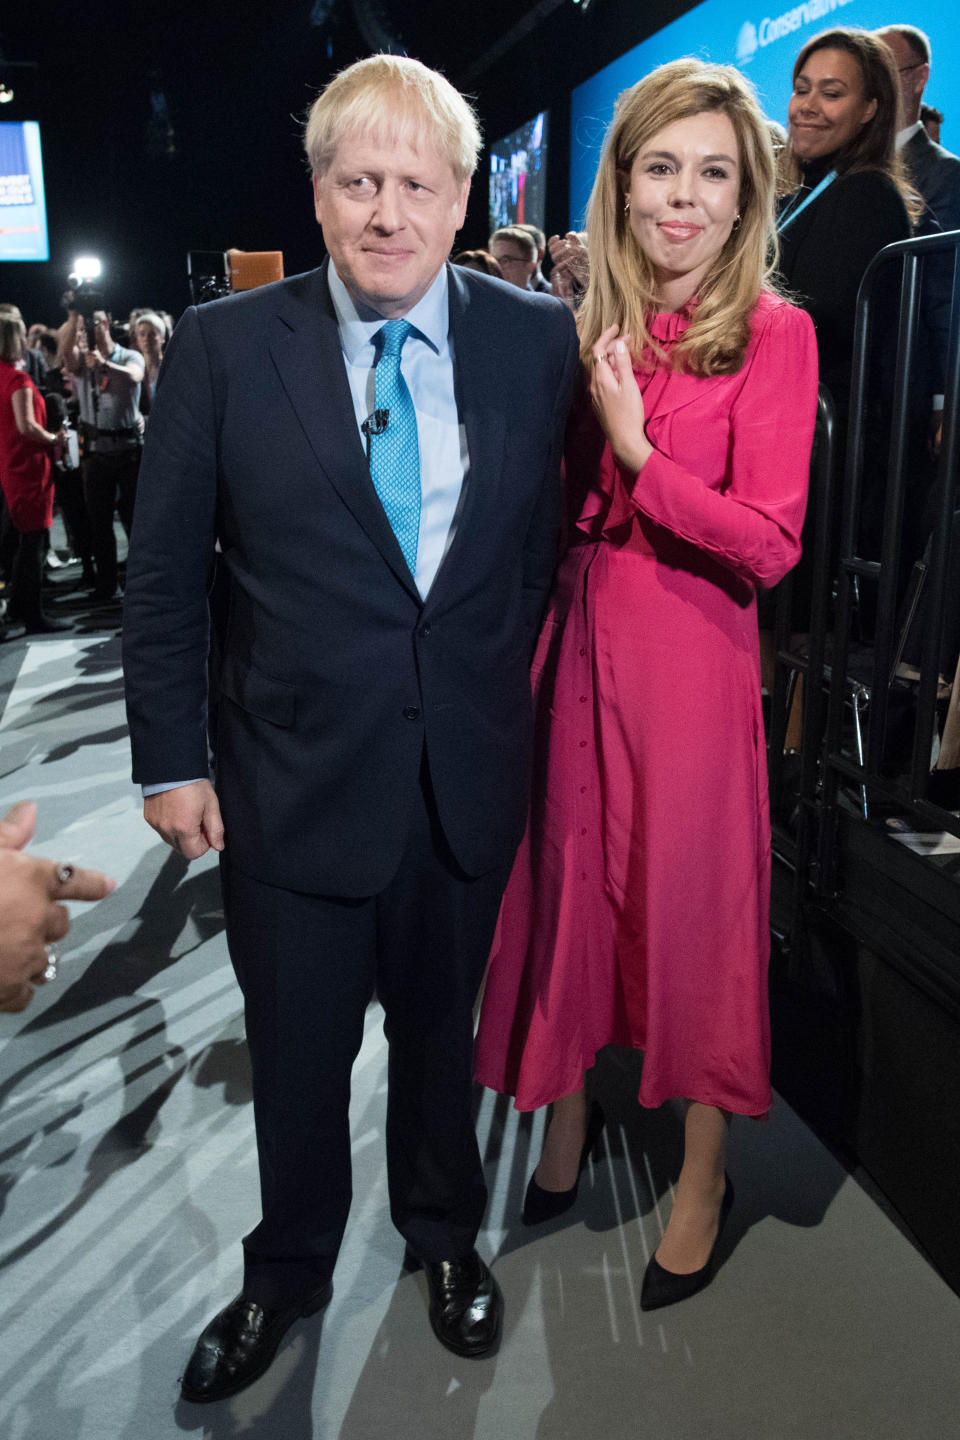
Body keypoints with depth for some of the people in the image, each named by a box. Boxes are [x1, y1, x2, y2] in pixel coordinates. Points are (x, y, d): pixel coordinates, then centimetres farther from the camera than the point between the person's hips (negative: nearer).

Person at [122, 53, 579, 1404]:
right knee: (297, 1055, 15)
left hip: (471, 774, 2)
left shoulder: (536, 338, -2)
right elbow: (163, 571, -2)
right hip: (295, 774, -1)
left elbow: (554, 535, 7)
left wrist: (515, 697, 3)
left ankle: (444, 1234, 48)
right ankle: (287, 1270, 43)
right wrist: (171, 759, -4)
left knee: (442, 1027, 20)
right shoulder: (223, 346, -5)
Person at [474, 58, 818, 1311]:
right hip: (578, 644, 5)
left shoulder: (772, 332, -7)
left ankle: (704, 1173, 29)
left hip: (692, 657, -5)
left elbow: (770, 544, -15)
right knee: (572, 880, 14)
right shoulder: (592, 332, 9)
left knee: (693, 902, 6)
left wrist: (636, 447, -17)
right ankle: (571, 1112, 38)